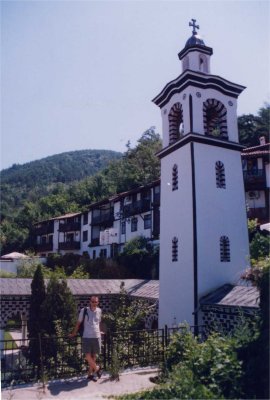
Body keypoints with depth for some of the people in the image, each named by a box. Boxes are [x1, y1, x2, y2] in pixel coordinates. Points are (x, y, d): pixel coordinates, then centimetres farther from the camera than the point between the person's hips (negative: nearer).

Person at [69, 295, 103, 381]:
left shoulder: (99, 311, 4)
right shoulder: (84, 310, -6)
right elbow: (78, 323, 3)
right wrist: (74, 333, 6)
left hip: (97, 337, 3)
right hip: (86, 337, -3)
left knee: (94, 356, 9)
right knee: (87, 356, -9)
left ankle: (90, 374, 26)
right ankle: (97, 368, 15)